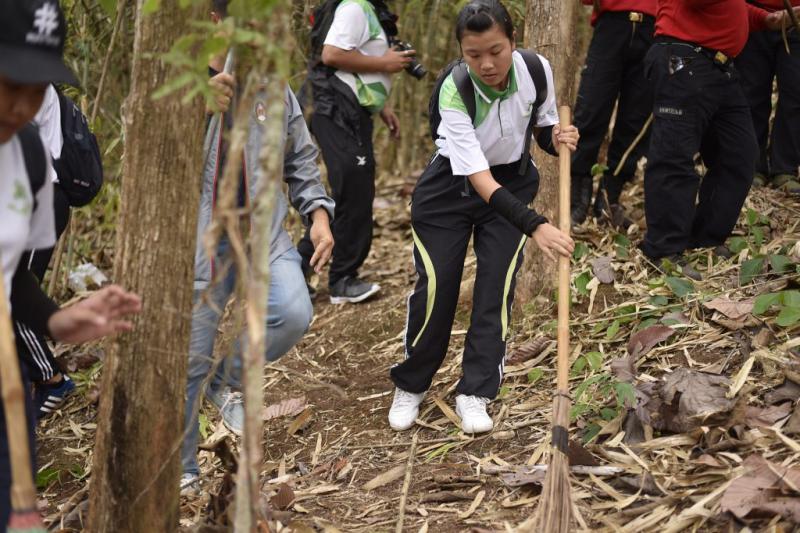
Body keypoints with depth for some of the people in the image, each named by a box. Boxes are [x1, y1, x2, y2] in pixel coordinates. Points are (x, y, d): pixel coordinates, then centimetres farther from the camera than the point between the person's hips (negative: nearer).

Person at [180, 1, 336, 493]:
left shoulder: (277, 93, 9)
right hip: (201, 240, -2)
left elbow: (302, 163, 16)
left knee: (294, 313, -24)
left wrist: (319, 216, 1)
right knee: (190, 359, 3)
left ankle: (229, 380, 6)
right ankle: (181, 470, 23)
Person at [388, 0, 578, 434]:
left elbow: (544, 130, 0)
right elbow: (481, 181, -36)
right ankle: (409, 386, 18)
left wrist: (558, 137, -25)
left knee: (497, 285, -5)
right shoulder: (453, 92, -32)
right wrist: (535, 226, -46)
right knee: (436, 286, -4)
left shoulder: (537, 70, -21)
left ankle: (475, 392, 6)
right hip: (451, 186, -3)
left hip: (513, 180, 3)